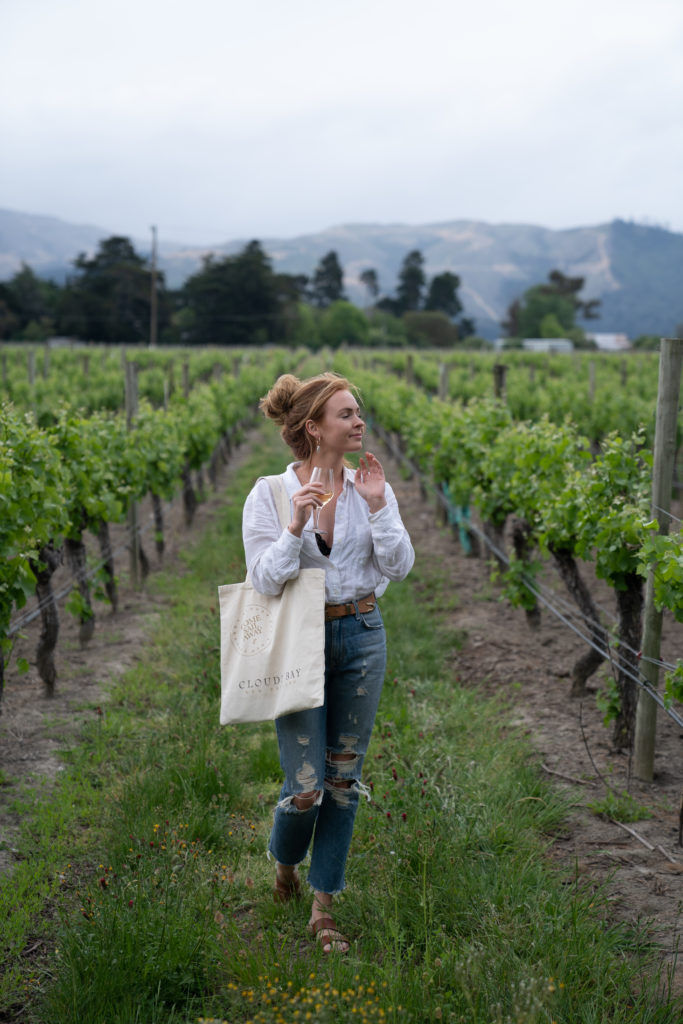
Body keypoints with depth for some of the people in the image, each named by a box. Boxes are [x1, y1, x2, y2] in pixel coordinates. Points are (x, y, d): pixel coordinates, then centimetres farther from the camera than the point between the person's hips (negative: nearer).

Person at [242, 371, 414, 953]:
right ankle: (285, 860, 31)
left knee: (344, 779, 7)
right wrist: (297, 526, -24)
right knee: (306, 784, -5)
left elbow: (400, 568, -3)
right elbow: (265, 581, -11)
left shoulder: (370, 486, 2)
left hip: (362, 637, 3)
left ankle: (323, 908, 21)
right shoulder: (270, 494, -8)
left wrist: (378, 507, -14)